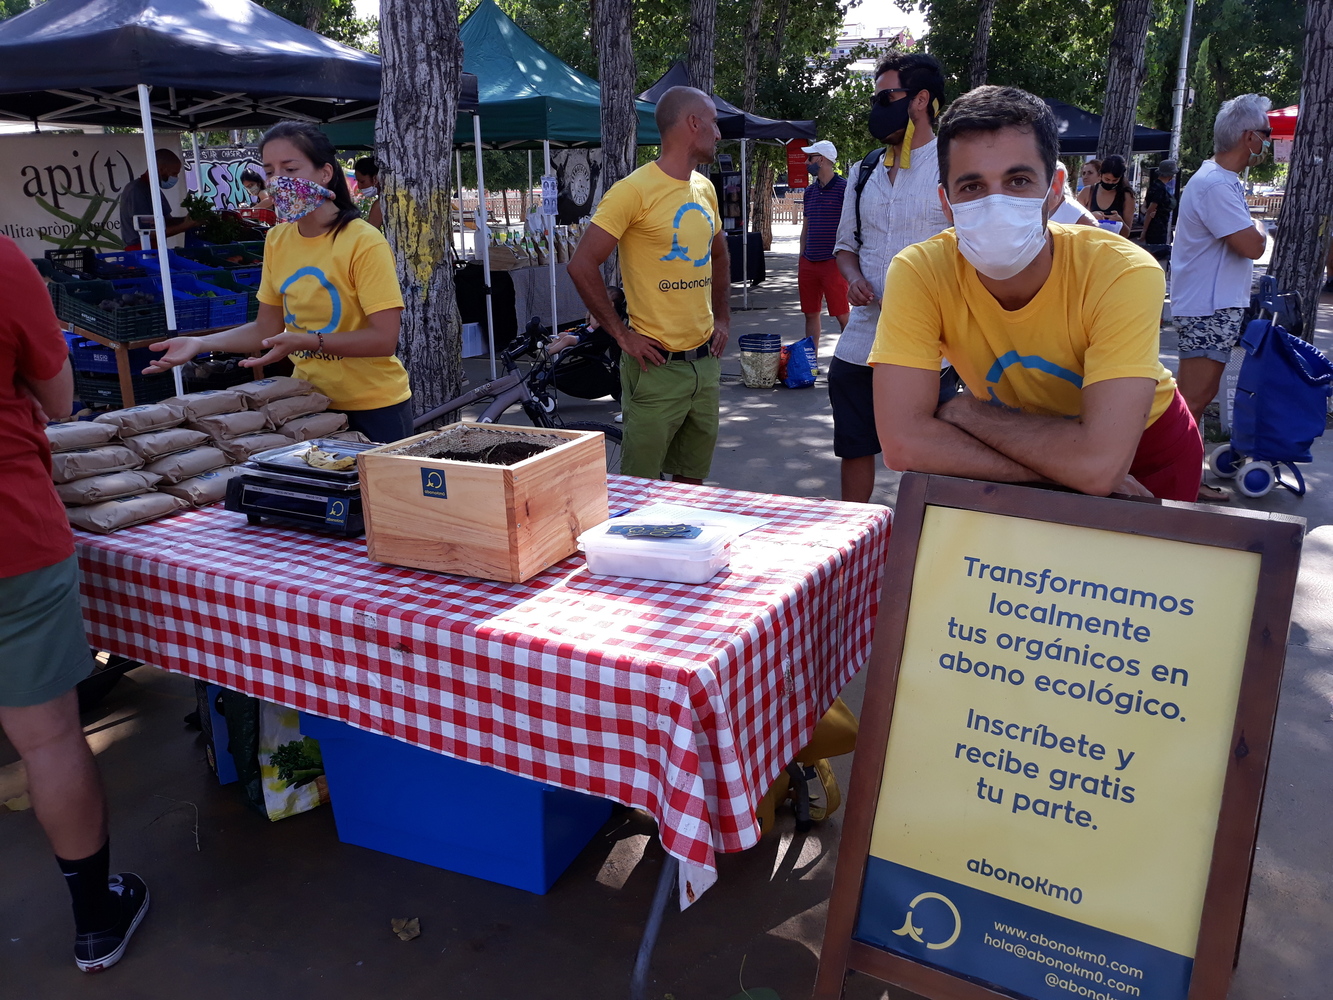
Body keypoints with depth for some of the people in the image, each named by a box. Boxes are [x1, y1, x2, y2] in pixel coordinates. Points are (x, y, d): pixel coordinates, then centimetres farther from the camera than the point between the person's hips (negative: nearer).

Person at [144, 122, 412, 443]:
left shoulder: (364, 242, -15)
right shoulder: (277, 241, 5)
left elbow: (384, 339, -21)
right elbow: (267, 329, 9)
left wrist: (309, 342, -30)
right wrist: (200, 343, -3)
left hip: (373, 407, -5)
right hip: (309, 401, 6)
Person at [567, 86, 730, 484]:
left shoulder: (705, 188, 11)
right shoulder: (635, 190, -12)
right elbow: (582, 265, -15)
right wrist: (621, 333, -14)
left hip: (705, 361, 7)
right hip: (657, 365, -7)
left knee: (692, 481, 16)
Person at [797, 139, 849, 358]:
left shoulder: (844, 188, -6)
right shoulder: (810, 191, 14)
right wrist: (801, 257, 15)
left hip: (833, 263, -7)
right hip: (808, 263, 7)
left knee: (842, 315, -2)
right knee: (810, 314, 10)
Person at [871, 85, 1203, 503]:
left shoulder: (1123, 275, -31)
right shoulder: (919, 273, -25)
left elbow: (1099, 463, -39)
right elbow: (903, 443, -33)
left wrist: (966, 411, -27)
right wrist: (1071, 470, -30)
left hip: (1147, 448, -1)